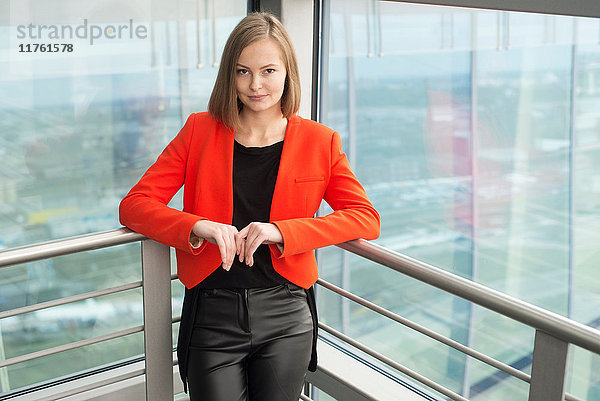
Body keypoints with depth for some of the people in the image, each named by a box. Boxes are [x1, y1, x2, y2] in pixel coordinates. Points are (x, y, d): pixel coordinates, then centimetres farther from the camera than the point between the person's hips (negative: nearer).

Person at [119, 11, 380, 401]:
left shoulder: (320, 142, 3)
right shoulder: (200, 131, 3)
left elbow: (366, 219, -4)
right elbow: (134, 206, 0)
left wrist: (281, 231, -18)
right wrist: (199, 227, -20)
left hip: (286, 318, 0)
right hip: (212, 317, 0)